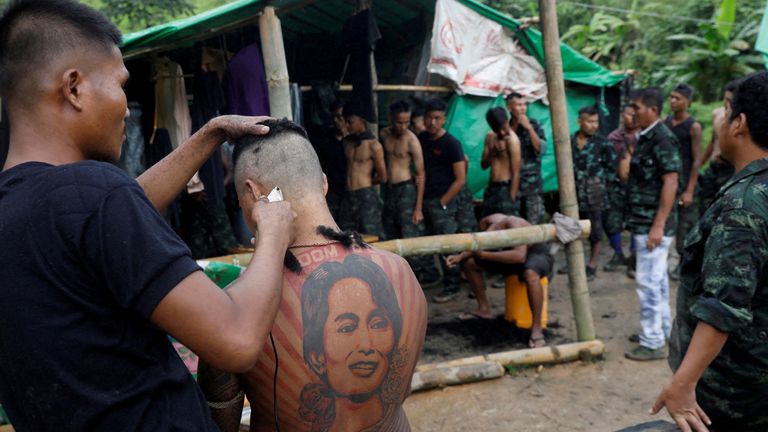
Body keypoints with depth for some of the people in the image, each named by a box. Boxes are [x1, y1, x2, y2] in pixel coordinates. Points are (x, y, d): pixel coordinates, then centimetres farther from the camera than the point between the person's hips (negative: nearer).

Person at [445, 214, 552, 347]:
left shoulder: (514, 226, -36)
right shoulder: (486, 223, -15)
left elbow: (520, 256, -49)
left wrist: (485, 255, -50)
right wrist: (461, 256, -16)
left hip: (538, 254, -7)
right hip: (514, 255, 7)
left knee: (530, 274, -43)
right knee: (469, 262, -1)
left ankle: (537, 329, -31)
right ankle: (484, 309, 13)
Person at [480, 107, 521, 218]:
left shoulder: (512, 140, -14)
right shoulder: (490, 137, 8)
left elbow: (516, 173, -16)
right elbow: (484, 165, 9)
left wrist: (512, 199, -19)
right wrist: (492, 152, -11)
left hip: (506, 189, -7)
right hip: (491, 188, 8)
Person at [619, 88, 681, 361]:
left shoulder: (663, 139, -16)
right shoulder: (644, 138, 13)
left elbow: (670, 183, -21)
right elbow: (627, 175, 19)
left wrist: (658, 225, -23)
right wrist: (628, 154, 6)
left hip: (652, 223, -10)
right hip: (644, 221, 10)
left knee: (648, 280, -6)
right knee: (658, 278, 18)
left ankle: (653, 343, 2)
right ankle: (662, 329, 30)